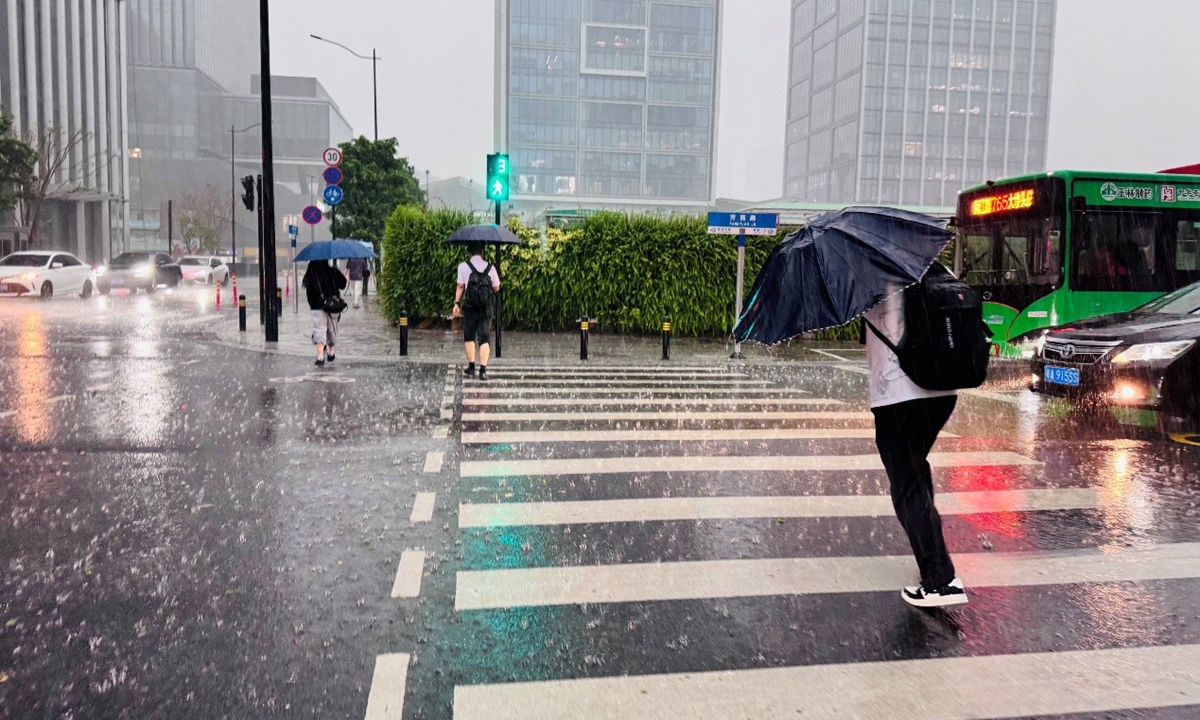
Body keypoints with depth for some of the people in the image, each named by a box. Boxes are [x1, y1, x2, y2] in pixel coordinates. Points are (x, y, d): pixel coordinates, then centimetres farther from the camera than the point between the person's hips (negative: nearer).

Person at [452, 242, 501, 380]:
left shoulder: (463, 266, -3)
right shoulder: (490, 267, 0)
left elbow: (460, 287, -5)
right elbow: (496, 288, 3)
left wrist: (457, 303, 2)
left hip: (470, 306, 0)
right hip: (486, 307, 0)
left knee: (469, 337, 12)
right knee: (484, 337, 2)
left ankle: (471, 368, 15)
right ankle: (483, 369, -6)